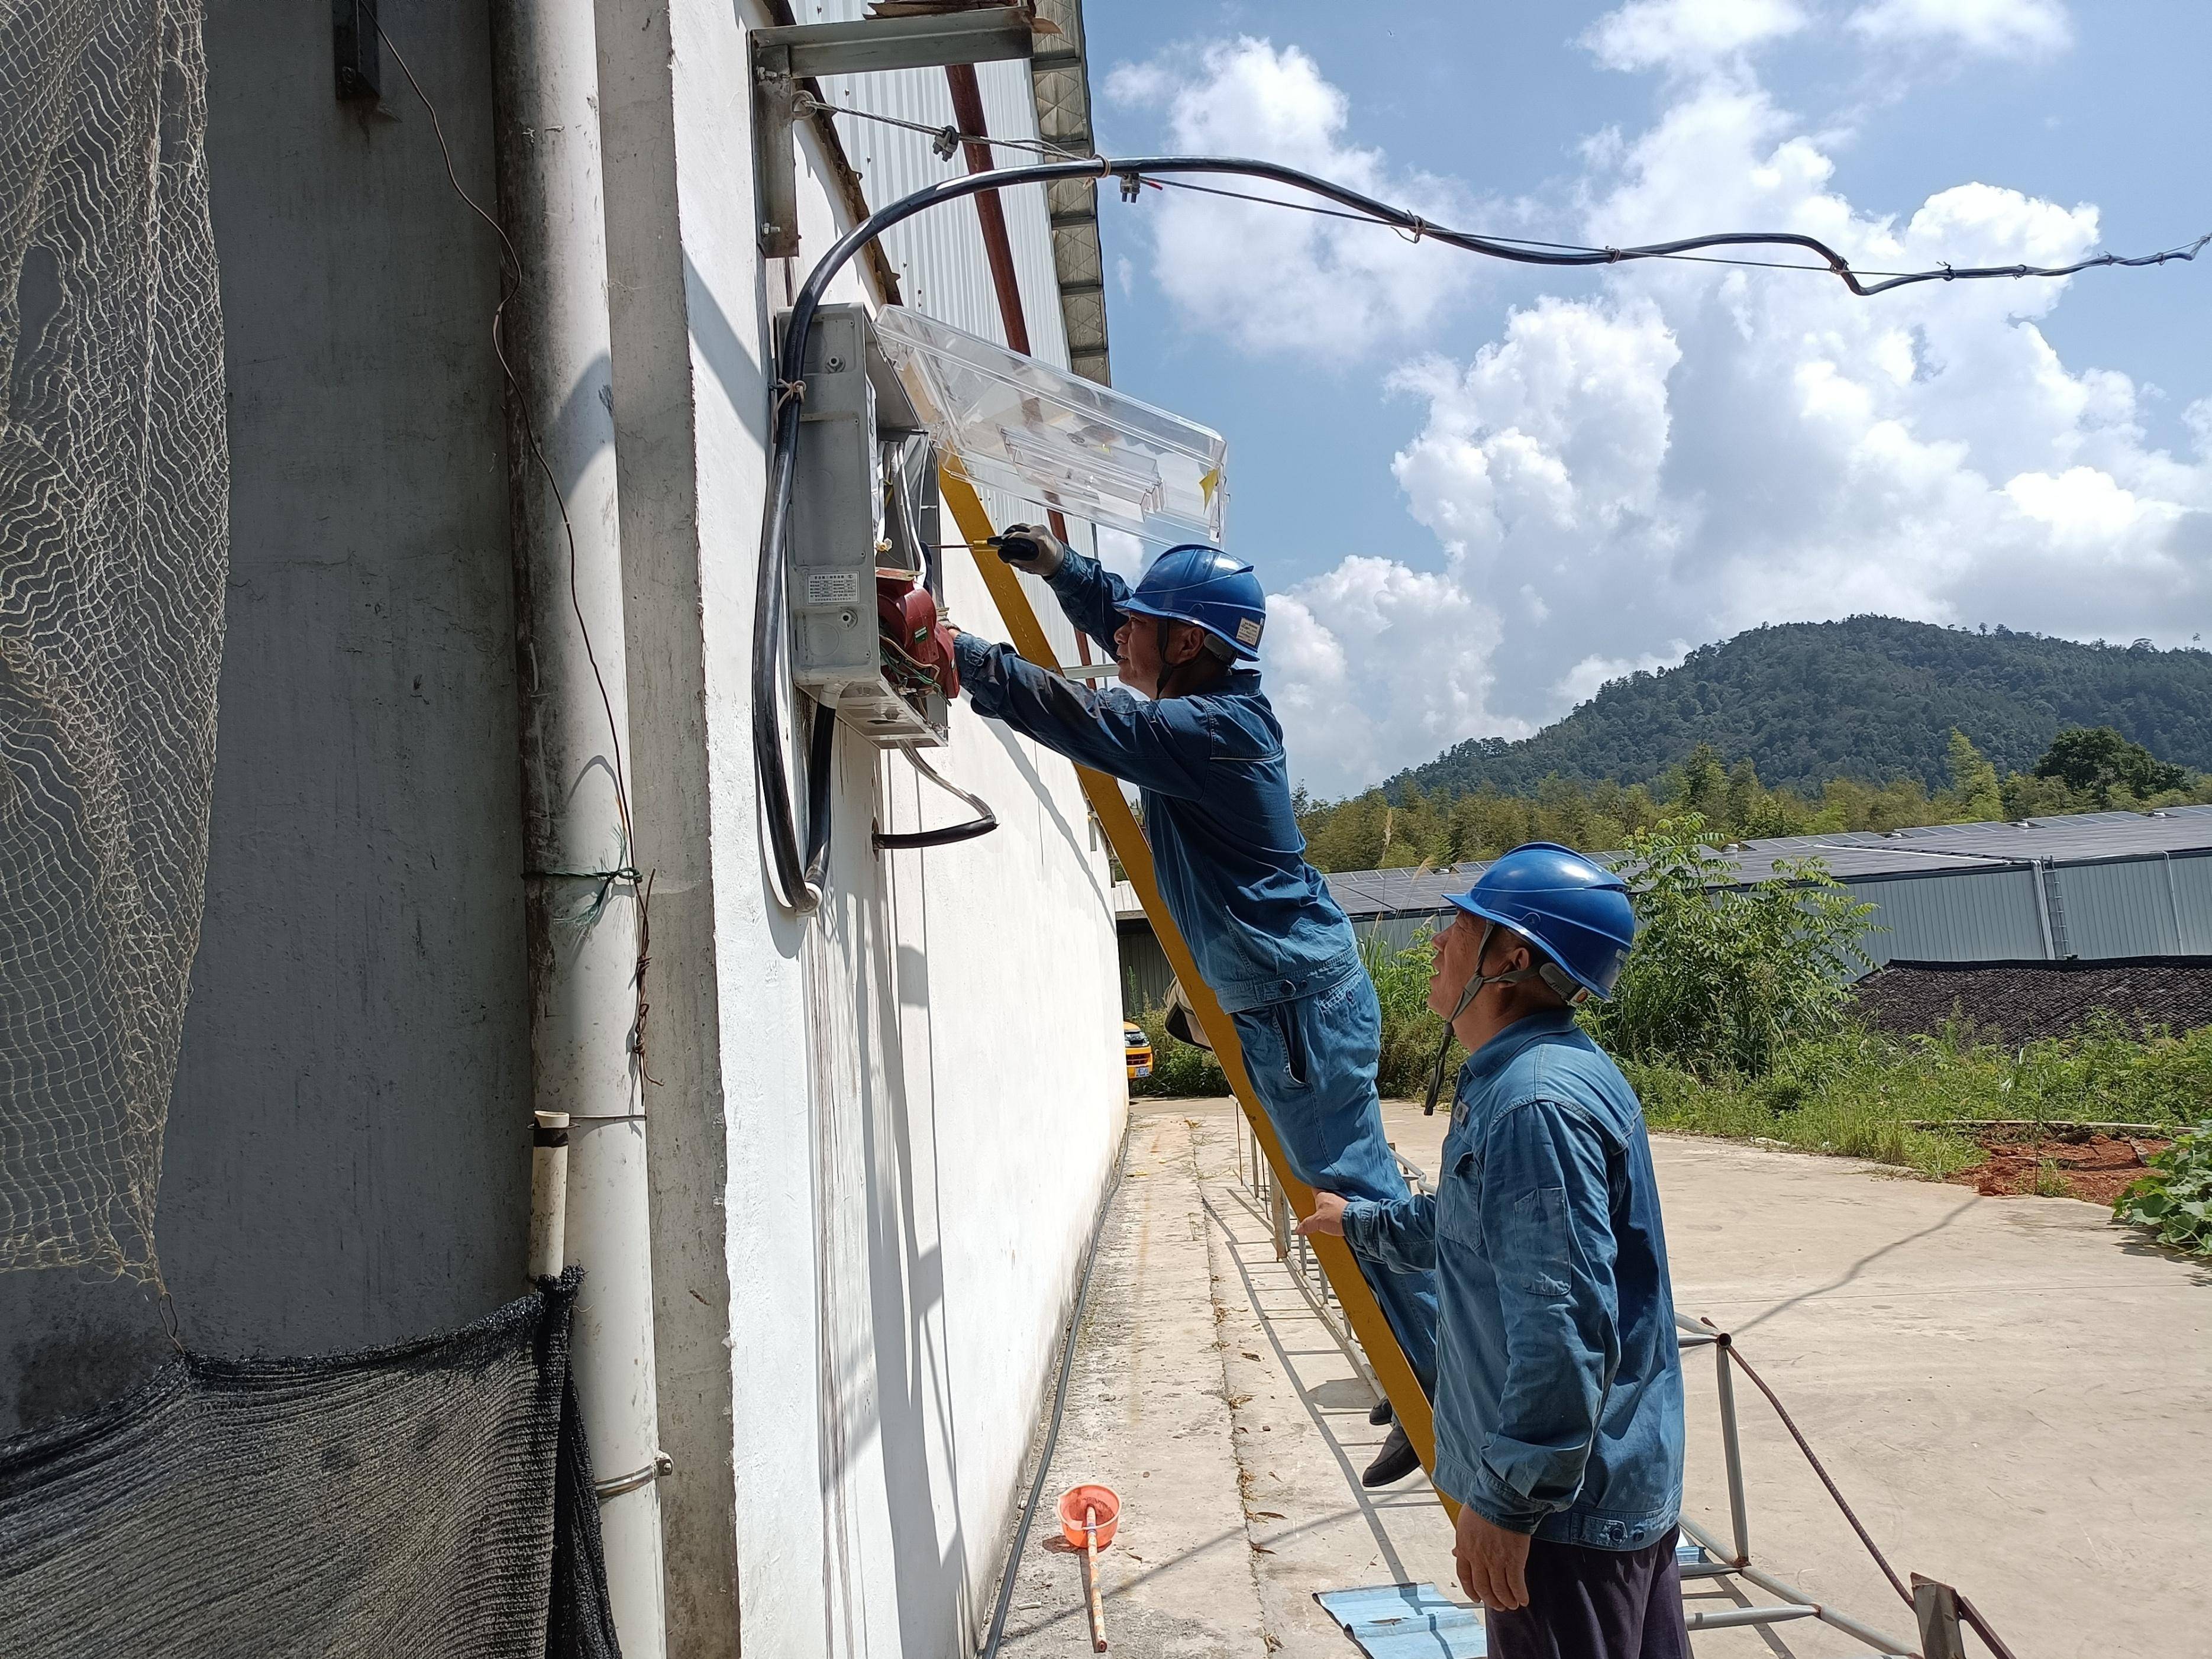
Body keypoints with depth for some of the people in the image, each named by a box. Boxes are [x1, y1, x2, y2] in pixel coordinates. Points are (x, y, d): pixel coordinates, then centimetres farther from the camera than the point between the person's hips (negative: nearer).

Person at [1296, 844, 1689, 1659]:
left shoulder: (1535, 1105, -26)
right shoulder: (1531, 1075, 8)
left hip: (1564, 1500, -10)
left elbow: (1565, 1326, -30)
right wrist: (1358, 1221, 35)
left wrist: (1506, 1500, -25)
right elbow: (1468, 1228, 24)